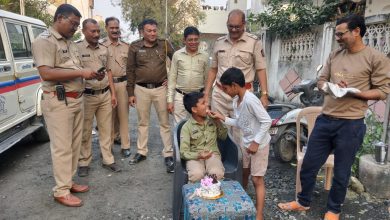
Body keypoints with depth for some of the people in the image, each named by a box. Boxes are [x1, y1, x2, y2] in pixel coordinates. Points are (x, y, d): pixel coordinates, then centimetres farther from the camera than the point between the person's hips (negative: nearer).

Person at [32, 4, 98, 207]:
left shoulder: (70, 42, 16)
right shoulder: (44, 41, -10)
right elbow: (46, 74, -21)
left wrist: (87, 74, 4)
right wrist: (80, 72, -20)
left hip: (76, 99, 9)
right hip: (58, 102, -8)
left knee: (74, 145, 13)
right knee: (62, 147, -2)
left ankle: (68, 181, 27)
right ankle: (61, 191, 11)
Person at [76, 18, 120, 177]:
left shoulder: (104, 49, 12)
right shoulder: (77, 48, -6)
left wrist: (112, 93, 11)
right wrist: (92, 75, -21)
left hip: (105, 95, 5)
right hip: (87, 96, -5)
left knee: (106, 129, 10)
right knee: (85, 131, 6)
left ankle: (108, 160, 21)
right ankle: (84, 162, 20)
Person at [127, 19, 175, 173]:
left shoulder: (164, 45, 0)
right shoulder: (134, 47, -1)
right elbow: (130, 70, 1)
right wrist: (130, 93, -1)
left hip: (160, 88, 0)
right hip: (141, 89, 1)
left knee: (165, 122, 3)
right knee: (143, 122, 12)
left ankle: (168, 154, 12)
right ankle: (141, 152, 26)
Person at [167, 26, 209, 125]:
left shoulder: (204, 56, 0)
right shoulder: (177, 55, -2)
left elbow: (207, 79, 6)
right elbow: (172, 77, 1)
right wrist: (170, 99, -2)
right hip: (180, 96, 0)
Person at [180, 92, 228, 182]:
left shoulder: (212, 121, 8)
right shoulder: (187, 127, -5)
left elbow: (223, 136, 18)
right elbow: (183, 152, -9)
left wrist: (218, 122, 1)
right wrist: (198, 155, -28)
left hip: (213, 154, 2)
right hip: (195, 156, -2)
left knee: (217, 173, -31)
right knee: (197, 174, -34)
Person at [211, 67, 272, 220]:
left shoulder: (250, 100, -26)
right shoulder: (236, 101, 1)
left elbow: (266, 121, -25)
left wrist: (256, 142, -23)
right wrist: (223, 118, -1)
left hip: (259, 144, -8)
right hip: (246, 143, 8)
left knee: (257, 180, -1)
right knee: (244, 174, 21)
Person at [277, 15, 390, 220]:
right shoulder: (334, 55, 10)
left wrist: (354, 93, -20)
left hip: (350, 124, -5)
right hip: (325, 119, 5)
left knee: (341, 173, 11)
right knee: (308, 165, 13)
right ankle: (303, 202, 34)